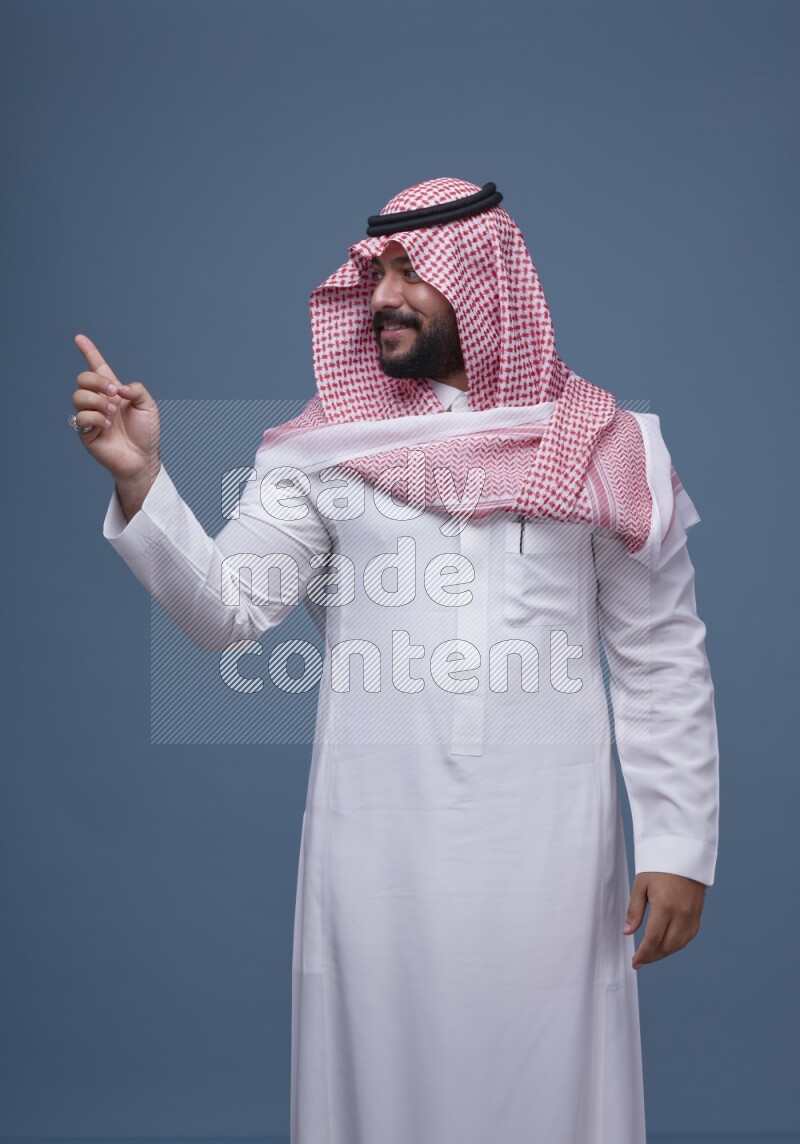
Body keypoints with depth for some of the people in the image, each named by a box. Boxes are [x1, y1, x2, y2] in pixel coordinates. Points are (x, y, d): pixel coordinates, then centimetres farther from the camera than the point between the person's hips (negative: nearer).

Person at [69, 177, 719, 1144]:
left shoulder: (600, 446, 2)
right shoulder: (329, 447, 4)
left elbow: (660, 663, 3)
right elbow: (227, 610, -5)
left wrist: (679, 846, 0)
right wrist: (140, 480, -18)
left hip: (550, 845, 0)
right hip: (378, 841, 1)